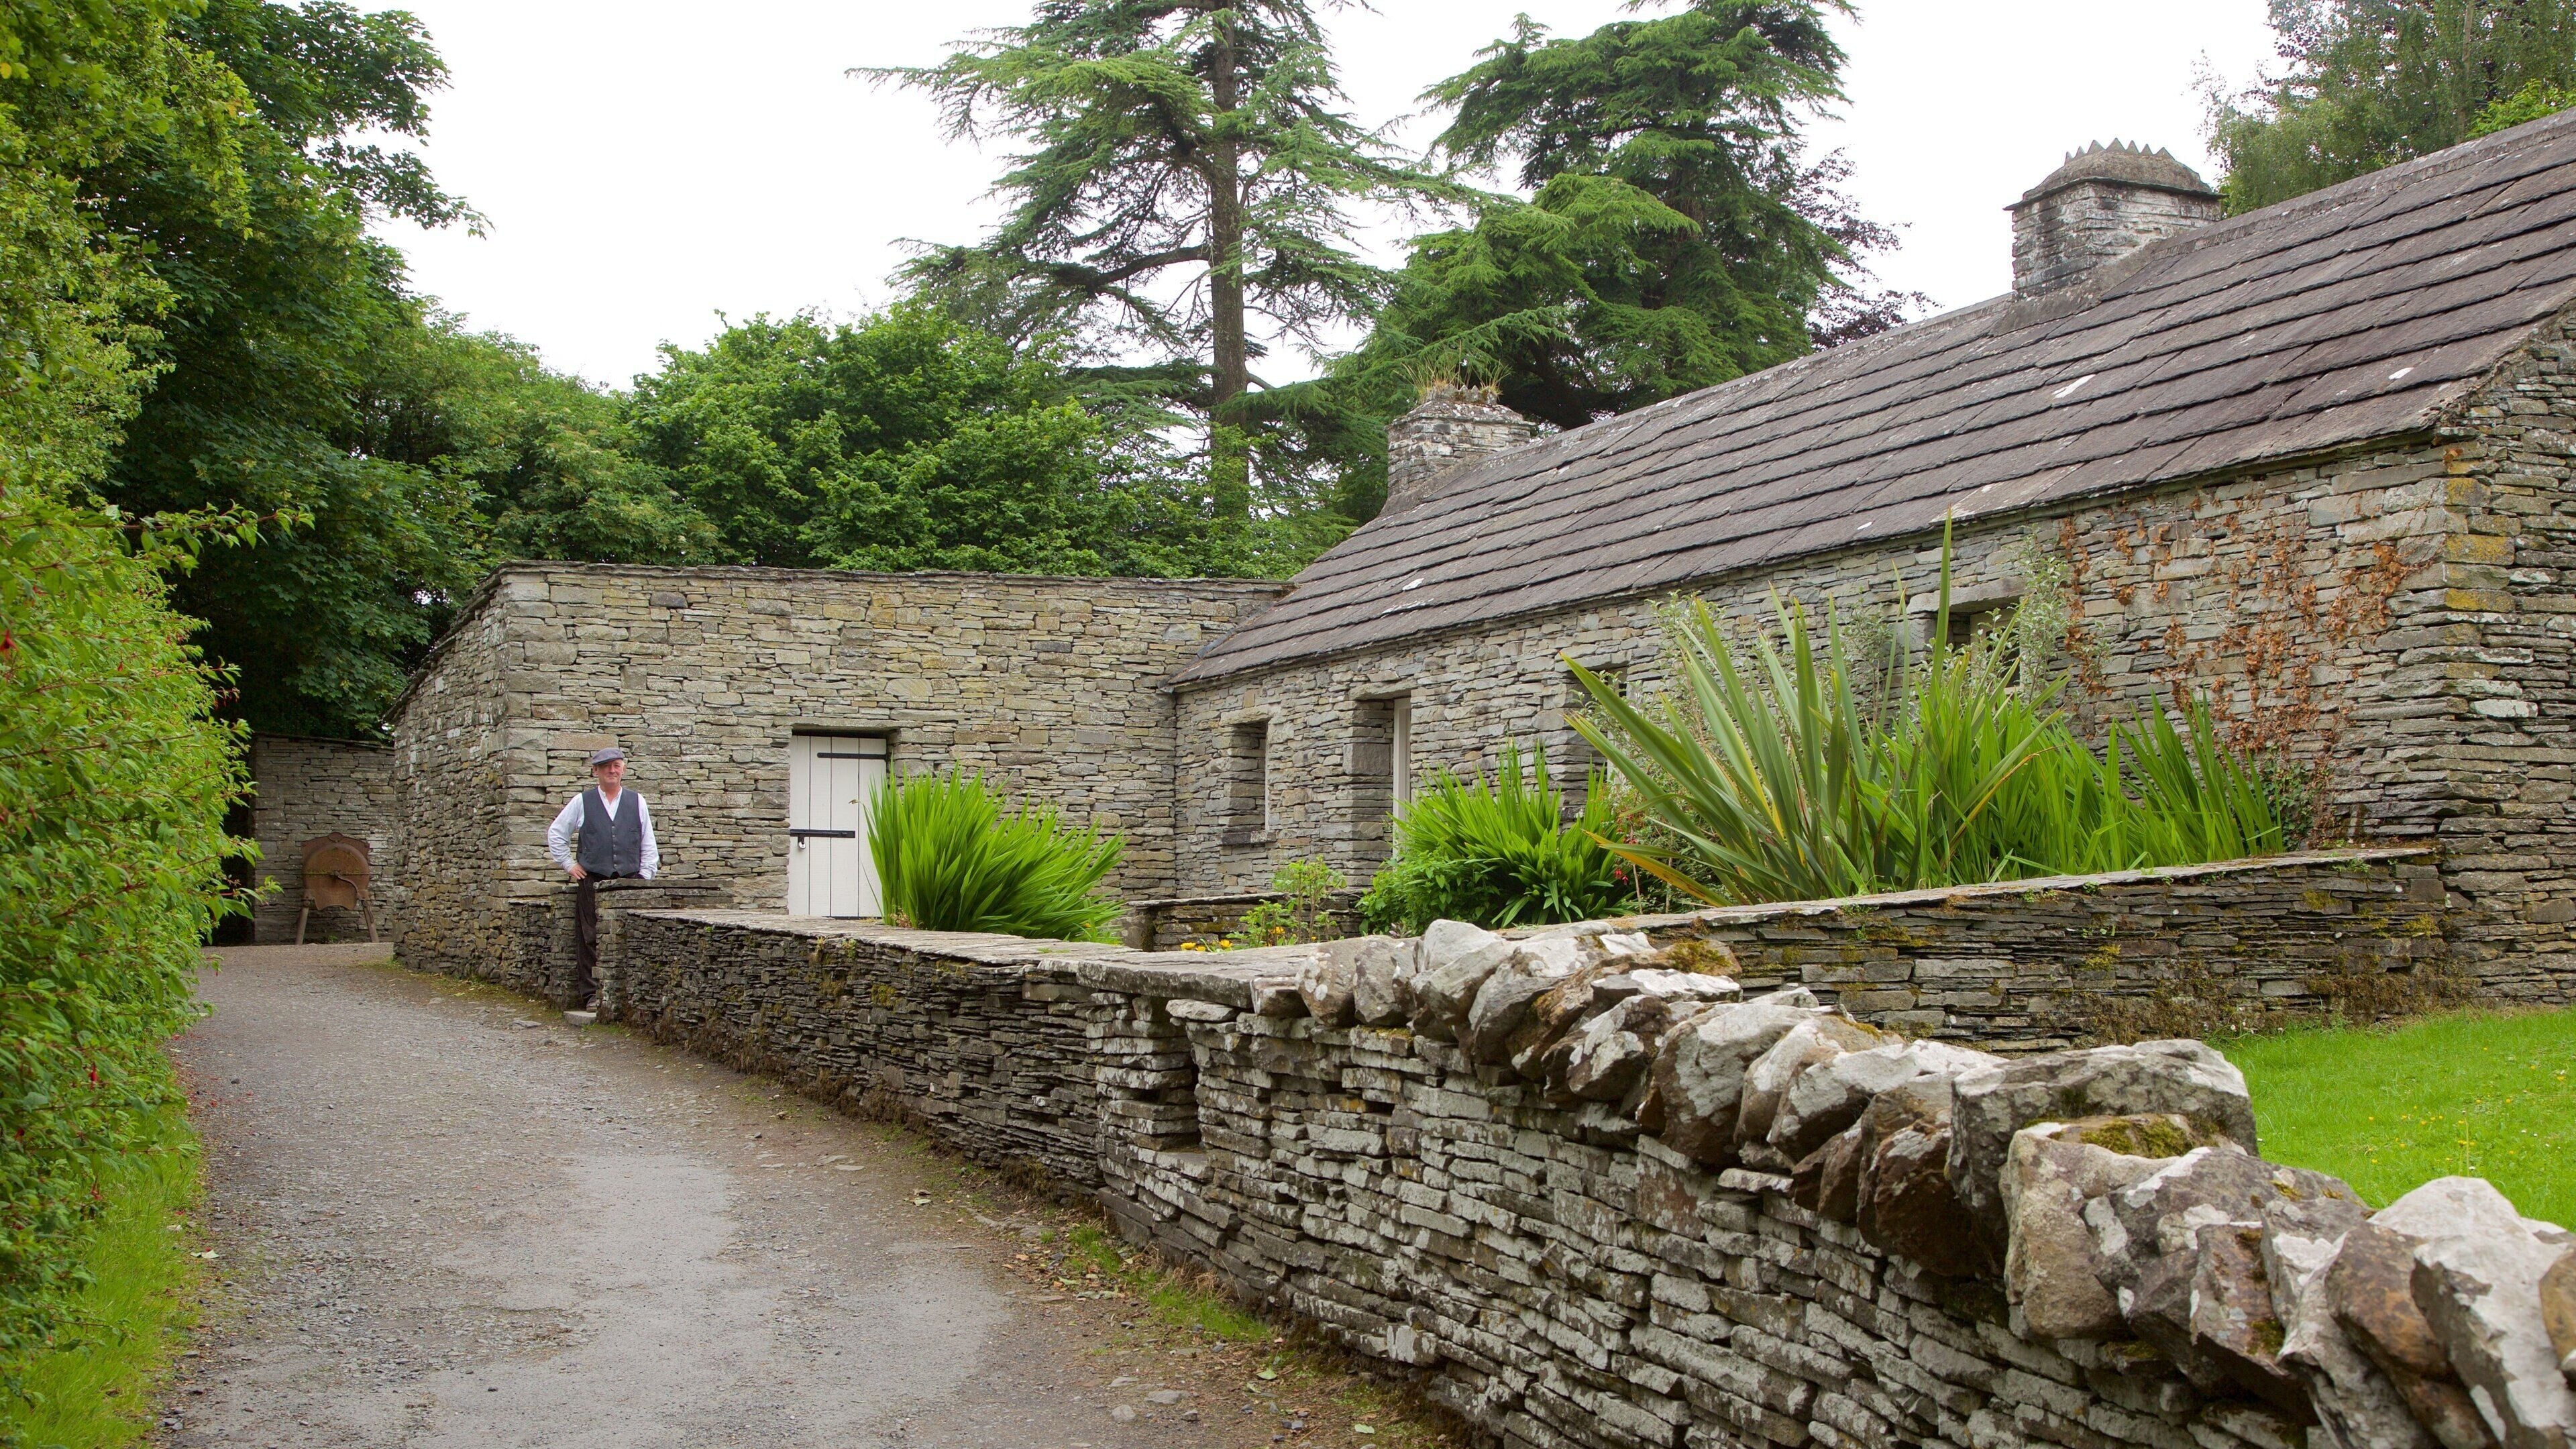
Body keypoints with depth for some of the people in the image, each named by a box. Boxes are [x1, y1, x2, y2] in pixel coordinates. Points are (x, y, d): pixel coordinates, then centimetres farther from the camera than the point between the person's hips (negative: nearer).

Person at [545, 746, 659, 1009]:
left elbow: (648, 845, 14)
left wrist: (645, 876, 5)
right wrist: (569, 864, 9)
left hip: (630, 881, 1)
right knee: (590, 939, -3)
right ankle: (591, 995, 1)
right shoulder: (582, 802, 9)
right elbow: (556, 833, 16)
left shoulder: (637, 802, 12)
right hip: (592, 881, -1)